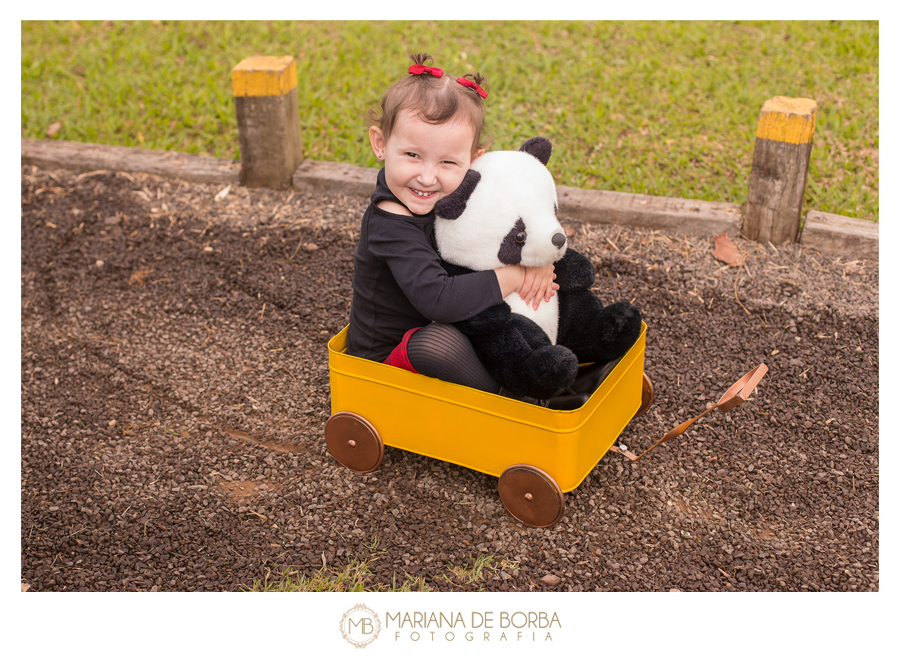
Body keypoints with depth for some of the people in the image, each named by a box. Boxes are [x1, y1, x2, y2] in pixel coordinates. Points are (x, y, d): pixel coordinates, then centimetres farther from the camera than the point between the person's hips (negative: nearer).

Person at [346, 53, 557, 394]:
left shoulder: (453, 197, -7)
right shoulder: (390, 226, -31)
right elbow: (439, 300, -42)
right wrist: (515, 276, -32)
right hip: (386, 356, -8)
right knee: (439, 341, -37)